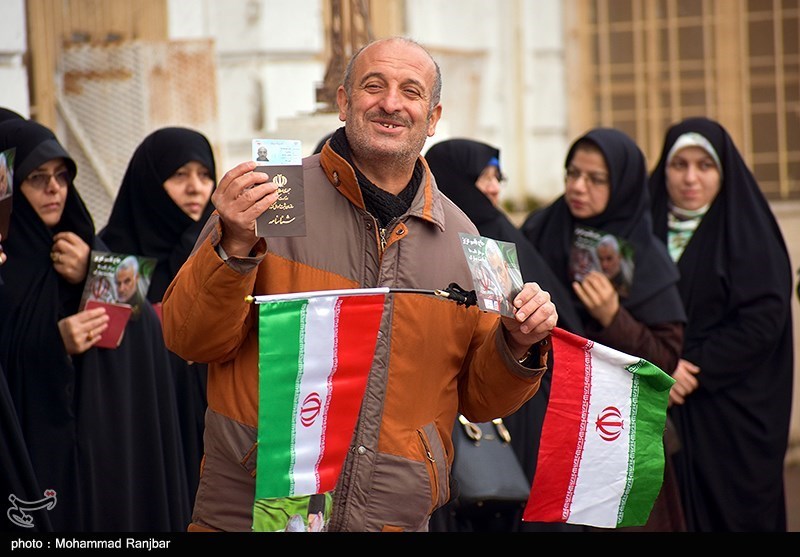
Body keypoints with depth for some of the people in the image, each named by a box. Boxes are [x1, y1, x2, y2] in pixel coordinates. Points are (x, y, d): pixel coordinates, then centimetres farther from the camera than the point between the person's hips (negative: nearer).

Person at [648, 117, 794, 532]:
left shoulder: (748, 233, -3)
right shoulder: (648, 228, 9)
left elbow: (763, 319, -11)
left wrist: (695, 369, -15)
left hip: (732, 414, -3)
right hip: (662, 410, 3)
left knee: (734, 512, -2)